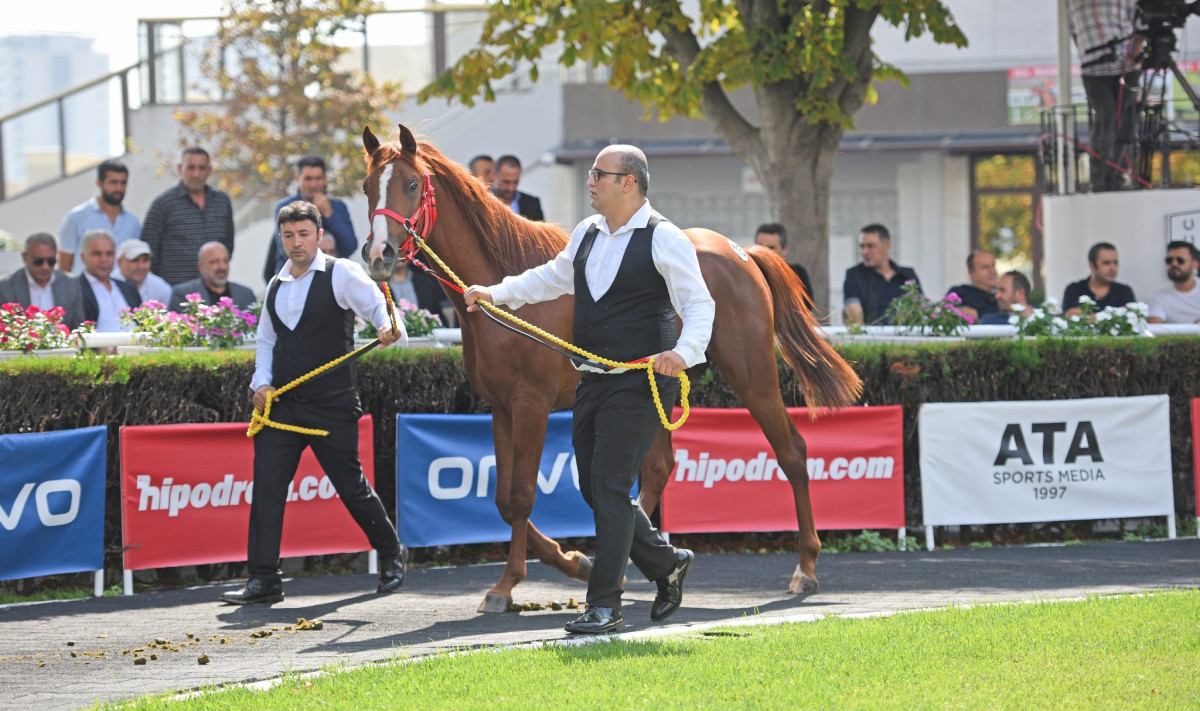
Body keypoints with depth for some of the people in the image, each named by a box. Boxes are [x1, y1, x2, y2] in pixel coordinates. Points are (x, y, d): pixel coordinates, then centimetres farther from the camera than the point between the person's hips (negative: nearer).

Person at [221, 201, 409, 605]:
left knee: (350, 485, 4)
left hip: (331, 405, -5)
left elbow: (377, 304, -14)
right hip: (282, 404, 5)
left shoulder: (340, 275, -3)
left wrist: (389, 328, -37)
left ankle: (391, 554, 27)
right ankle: (263, 579, -5)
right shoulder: (276, 286, 14)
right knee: (267, 484, -6)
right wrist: (262, 382, 8)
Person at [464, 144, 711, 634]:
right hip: (593, 381, 8)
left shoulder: (663, 240, -10)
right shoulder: (587, 234, 12)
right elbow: (554, 278, 29)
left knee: (610, 486, -11)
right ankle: (667, 565, 27)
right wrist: (497, 294, 22)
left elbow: (699, 305, -14)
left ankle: (605, 605, -6)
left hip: (639, 384, -8)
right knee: (594, 488, 9)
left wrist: (684, 352, -31)